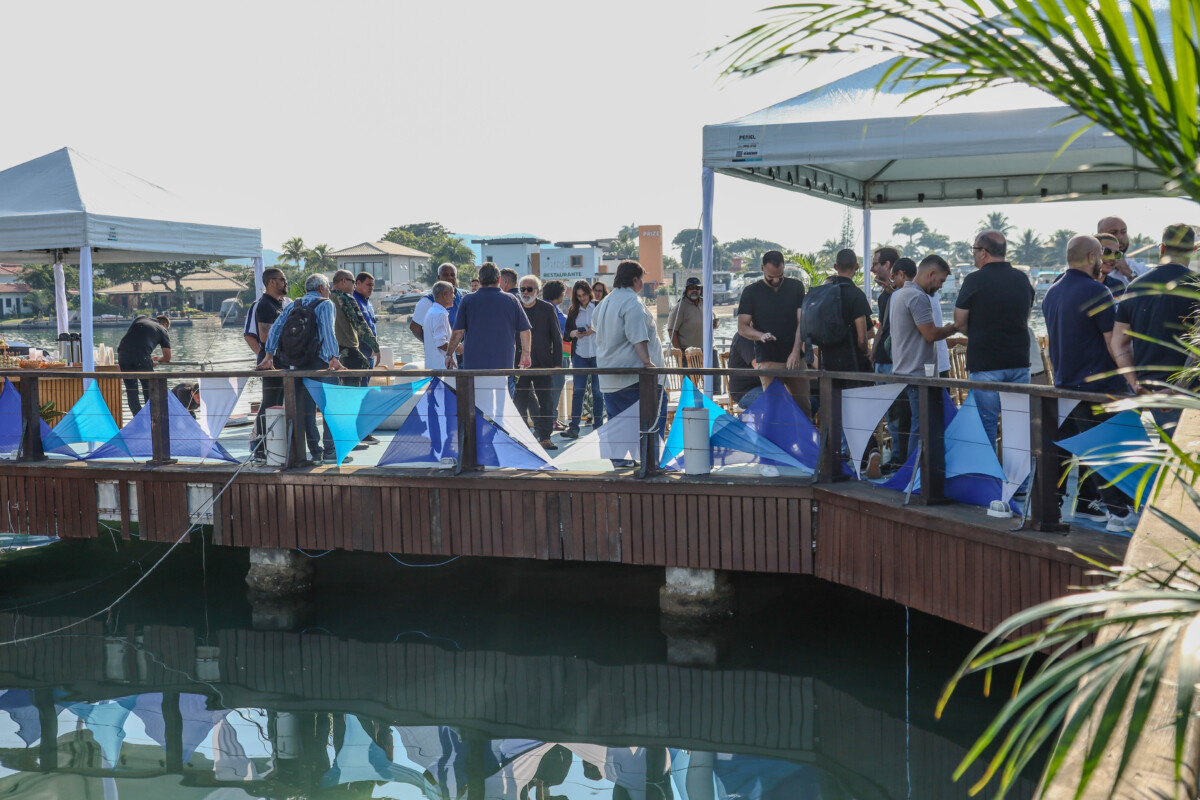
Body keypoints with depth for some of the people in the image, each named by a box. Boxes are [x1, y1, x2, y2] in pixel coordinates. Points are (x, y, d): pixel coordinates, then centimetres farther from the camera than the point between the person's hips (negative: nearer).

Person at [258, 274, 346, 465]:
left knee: (306, 410, 10)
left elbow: (275, 328, 6)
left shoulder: (293, 306, 16)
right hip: (318, 364, -6)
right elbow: (328, 331, -18)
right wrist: (333, 357, -26)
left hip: (295, 366, 6)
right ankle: (330, 451, -1)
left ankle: (315, 451, 12)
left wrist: (269, 355, 2)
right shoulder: (325, 304, -1)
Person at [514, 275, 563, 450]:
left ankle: (545, 437, 7)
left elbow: (557, 338, 5)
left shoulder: (547, 309, 4)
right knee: (520, 402, 1)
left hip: (543, 363, 0)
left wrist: (557, 363, -2)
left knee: (546, 402, 1)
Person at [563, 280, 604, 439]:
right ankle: (573, 427, -4)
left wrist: (594, 330, -15)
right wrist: (574, 333, -10)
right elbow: (567, 332, 11)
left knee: (598, 390, 4)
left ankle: (598, 425, 13)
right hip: (579, 355, 2)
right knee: (578, 390, -3)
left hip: (598, 354, -2)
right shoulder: (573, 311, 11)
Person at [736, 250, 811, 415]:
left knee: (804, 406, 1)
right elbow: (742, 327, 1)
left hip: (795, 358, 2)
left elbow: (802, 321, 2)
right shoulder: (751, 292, 3)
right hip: (768, 361, -2)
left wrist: (796, 351, -11)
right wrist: (761, 335, -20)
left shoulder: (796, 287, 7)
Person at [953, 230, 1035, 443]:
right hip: (1019, 361, 5)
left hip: (985, 364, -5)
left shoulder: (974, 280, -9)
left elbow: (959, 323, -4)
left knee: (987, 424, 1)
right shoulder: (1022, 279, 8)